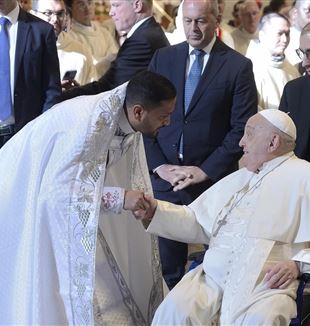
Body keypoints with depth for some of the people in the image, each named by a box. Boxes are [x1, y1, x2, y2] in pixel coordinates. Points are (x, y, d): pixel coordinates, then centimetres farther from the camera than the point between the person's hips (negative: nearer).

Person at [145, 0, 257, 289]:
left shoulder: (238, 66, -1)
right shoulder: (163, 58, 8)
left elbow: (242, 128, -5)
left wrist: (205, 170, -11)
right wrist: (158, 165, -4)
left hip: (212, 178, -2)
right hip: (165, 173, 2)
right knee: (167, 261, 4)